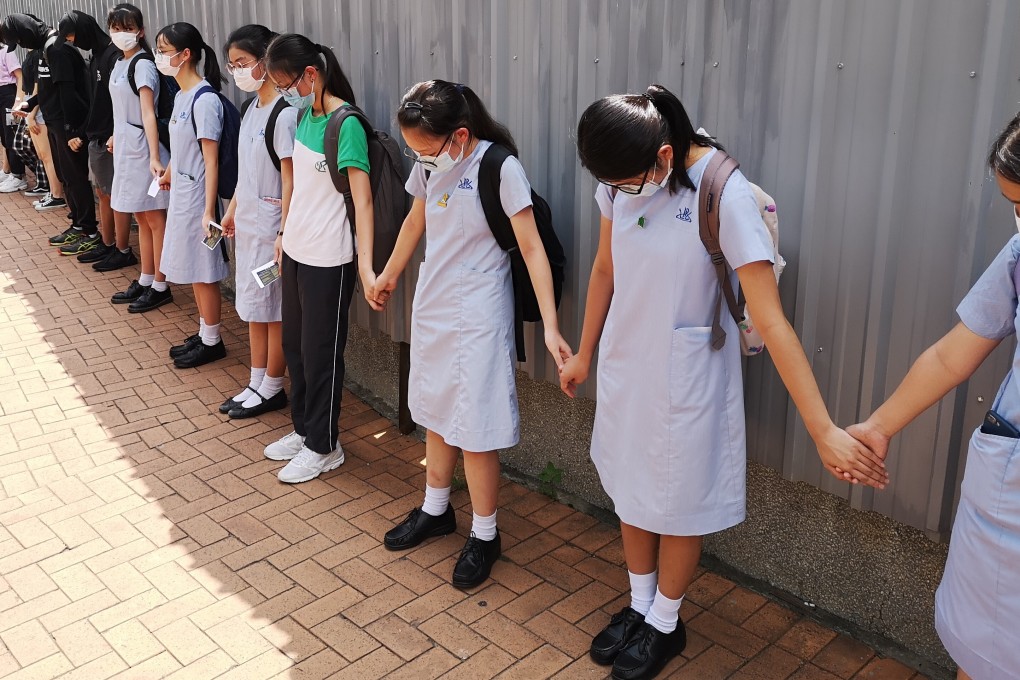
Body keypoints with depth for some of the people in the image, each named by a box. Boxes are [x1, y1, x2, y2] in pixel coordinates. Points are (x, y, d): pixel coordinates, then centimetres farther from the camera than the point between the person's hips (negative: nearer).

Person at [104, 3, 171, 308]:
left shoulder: (143, 65, -13)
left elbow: (148, 114, -22)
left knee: (154, 218, -2)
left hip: (142, 149, -9)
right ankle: (145, 281, 20)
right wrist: (116, 136, 27)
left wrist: (154, 157, -29)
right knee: (141, 217, 12)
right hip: (125, 148, 9)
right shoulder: (120, 63, 11)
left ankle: (160, 287, 5)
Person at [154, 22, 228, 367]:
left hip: (197, 196, -9)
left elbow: (211, 161, -20)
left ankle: (212, 342, 16)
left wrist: (209, 211, -21)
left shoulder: (204, 100, -18)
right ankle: (203, 334, 27)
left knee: (203, 271, 2)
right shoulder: (181, 96, 7)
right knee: (191, 269, 15)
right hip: (180, 193, 9)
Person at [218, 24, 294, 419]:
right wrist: (232, 210, 18)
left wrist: (285, 234, -20)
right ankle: (256, 384, 26)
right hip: (247, 222, 9)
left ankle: (272, 389, 16)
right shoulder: (252, 108, 10)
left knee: (273, 309, 3)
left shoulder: (283, 113, -16)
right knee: (253, 307, 15)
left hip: (271, 224, -9)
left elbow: (290, 179, -18)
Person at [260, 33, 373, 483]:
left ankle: (323, 447, 21)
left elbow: (362, 199, -23)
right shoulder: (305, 116, 6)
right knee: (294, 345, 18)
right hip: (296, 251, 8)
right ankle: (303, 429, 36)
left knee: (320, 354, 4)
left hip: (327, 260, -8)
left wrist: (366, 266, -31)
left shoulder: (346, 124, -18)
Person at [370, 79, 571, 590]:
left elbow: (531, 247, -19)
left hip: (477, 316, -7)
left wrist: (550, 326, -25)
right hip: (431, 307, 7)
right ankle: (435, 510, 39)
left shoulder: (500, 168, -18)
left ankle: (484, 537, 18)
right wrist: (389, 275, 32)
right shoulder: (429, 166, 0)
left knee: (475, 431, -1)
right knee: (436, 415, 19)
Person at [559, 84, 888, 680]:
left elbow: (772, 321, -27)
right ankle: (639, 607, 43)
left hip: (685, 375, -5)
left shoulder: (725, 196, -26)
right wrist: (585, 354, 18)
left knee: (678, 506, 12)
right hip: (625, 363, 5)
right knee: (630, 491, 19)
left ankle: (666, 625, 37)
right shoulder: (619, 181, -8)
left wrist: (825, 430, -28)